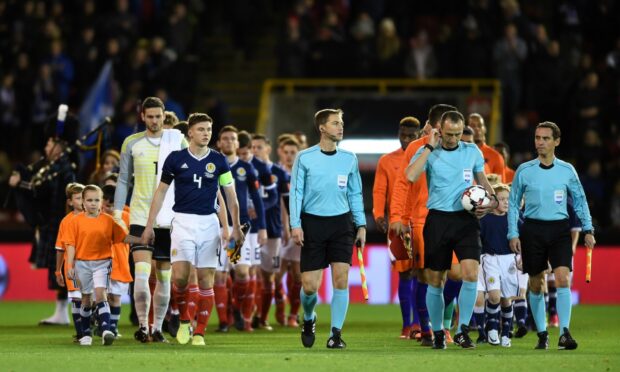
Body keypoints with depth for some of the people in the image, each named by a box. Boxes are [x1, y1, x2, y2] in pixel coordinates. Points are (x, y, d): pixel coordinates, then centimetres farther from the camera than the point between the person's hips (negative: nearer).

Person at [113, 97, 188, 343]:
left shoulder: (177, 140, 3)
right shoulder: (132, 143, 5)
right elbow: (123, 179, 11)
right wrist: (118, 210, 3)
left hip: (169, 218, 1)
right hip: (140, 218, -1)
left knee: (164, 276, 5)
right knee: (141, 272, -15)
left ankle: (157, 328, 14)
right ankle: (142, 325, -12)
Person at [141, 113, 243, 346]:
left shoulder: (218, 161, 4)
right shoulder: (176, 159, 2)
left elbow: (231, 196, 10)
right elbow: (161, 192, 8)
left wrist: (236, 227, 3)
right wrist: (149, 226, 6)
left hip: (209, 223, 1)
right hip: (182, 221, -1)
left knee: (206, 280, -1)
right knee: (180, 276, -15)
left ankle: (199, 332, 6)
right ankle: (184, 320, 9)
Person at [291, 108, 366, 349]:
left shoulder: (349, 159, 8)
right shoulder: (305, 158, 0)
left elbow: (355, 194, 14)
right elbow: (296, 192, 1)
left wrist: (361, 225, 8)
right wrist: (295, 225, -7)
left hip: (341, 223, 2)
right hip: (313, 223, -2)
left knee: (341, 279, -10)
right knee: (309, 285, -3)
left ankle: (336, 334, -3)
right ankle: (308, 319, 28)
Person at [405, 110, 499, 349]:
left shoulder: (472, 151, 7)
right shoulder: (428, 152, -1)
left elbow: (482, 179, 21)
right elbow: (411, 176, -20)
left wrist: (491, 201, 2)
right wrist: (430, 147, -15)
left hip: (466, 219, 1)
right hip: (437, 220, -1)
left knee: (471, 273, -17)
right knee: (435, 280, 5)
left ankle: (462, 330, -8)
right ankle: (438, 333, 19)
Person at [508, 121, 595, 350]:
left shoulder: (567, 170, 4)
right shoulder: (524, 171, 3)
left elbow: (580, 201, 12)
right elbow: (513, 203, 8)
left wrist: (588, 230, 5)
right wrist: (513, 234, 0)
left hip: (559, 229, 0)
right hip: (532, 230, 0)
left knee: (563, 280, -16)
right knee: (536, 285, 5)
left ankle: (564, 333, -16)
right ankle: (542, 334, 17)